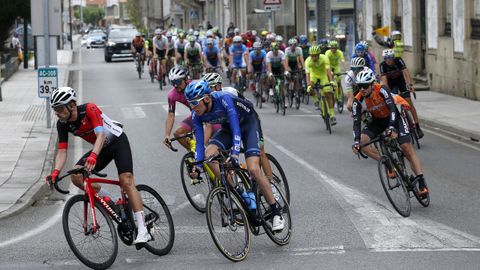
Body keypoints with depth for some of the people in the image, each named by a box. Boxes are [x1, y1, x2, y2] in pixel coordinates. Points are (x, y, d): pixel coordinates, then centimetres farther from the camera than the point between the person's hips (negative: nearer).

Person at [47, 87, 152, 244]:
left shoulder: (89, 109, -29)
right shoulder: (62, 125, -12)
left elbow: (101, 134, -41)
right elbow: (62, 152, -13)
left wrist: (93, 156, -58)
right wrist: (55, 172, -31)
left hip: (118, 141, -6)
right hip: (102, 148, 6)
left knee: (126, 182, -21)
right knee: (76, 176, -16)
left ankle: (143, 231, -24)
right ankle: (107, 199, 1)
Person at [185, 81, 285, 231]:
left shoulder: (223, 99, -34)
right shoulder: (196, 115, -17)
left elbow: (236, 129, -38)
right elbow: (200, 142, -13)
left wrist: (234, 155, -49)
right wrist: (196, 167, -26)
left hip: (248, 123, -6)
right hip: (228, 127, 6)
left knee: (253, 169, -21)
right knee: (209, 154, -23)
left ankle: (276, 213, -8)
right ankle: (240, 194, -14)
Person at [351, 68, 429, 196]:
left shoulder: (381, 90, -32)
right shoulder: (358, 100, -22)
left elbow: (392, 108, -40)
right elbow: (357, 122, -26)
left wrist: (392, 127, -56)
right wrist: (356, 141, -41)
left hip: (393, 117, -4)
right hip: (377, 120, 4)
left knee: (407, 147, -16)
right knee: (362, 141, -21)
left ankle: (422, 183, -17)